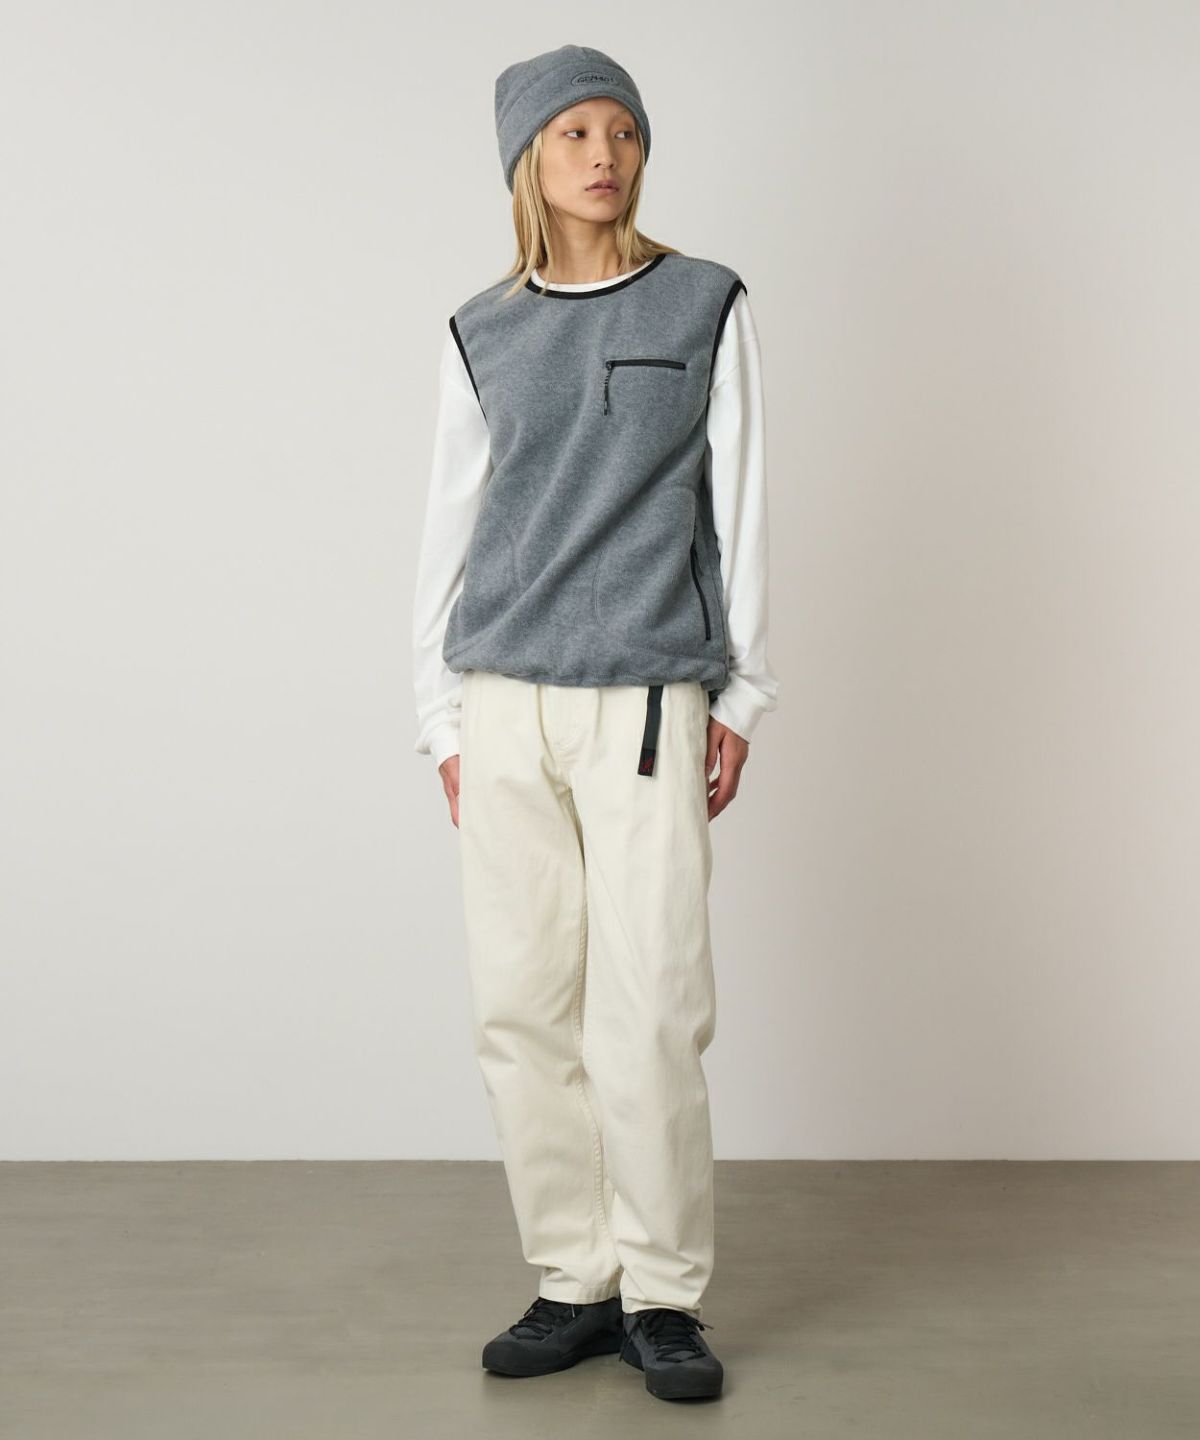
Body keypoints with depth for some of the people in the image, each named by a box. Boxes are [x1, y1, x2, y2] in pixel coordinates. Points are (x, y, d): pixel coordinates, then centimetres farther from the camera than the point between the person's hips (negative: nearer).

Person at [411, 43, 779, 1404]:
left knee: (650, 1013, -6)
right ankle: (576, 1280, 15)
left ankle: (664, 1293, 9)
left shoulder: (704, 307, 6)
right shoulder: (483, 335, 10)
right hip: (507, 710, 3)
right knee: (522, 1008, 2)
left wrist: (742, 696, 2)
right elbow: (448, 529, 12)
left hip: (649, 705, -2)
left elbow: (740, 509, 6)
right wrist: (444, 717, 8)